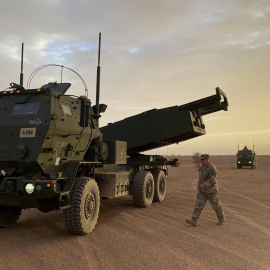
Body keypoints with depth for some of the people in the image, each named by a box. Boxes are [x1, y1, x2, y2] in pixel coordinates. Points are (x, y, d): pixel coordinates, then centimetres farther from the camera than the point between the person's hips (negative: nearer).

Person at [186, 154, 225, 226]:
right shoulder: (202, 167, 8)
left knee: (216, 205, 9)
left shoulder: (212, 168, -18)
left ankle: (222, 219, 29)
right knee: (199, 204, -4)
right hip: (202, 191, 7)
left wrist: (205, 185, -34)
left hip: (211, 191, -7)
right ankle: (194, 220, -10)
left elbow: (213, 179, -26)